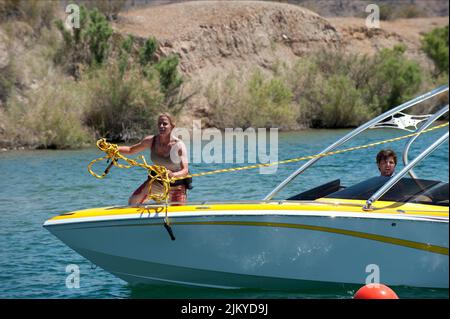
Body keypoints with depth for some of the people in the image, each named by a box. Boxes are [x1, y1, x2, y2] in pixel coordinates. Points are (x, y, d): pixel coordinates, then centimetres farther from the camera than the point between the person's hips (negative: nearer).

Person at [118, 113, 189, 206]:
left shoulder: (178, 145, -25)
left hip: (176, 185, -4)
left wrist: (173, 175, -54)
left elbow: (185, 171, -33)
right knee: (133, 201, -5)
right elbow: (130, 150, 4)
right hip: (157, 181, 4)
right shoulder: (151, 141, -11)